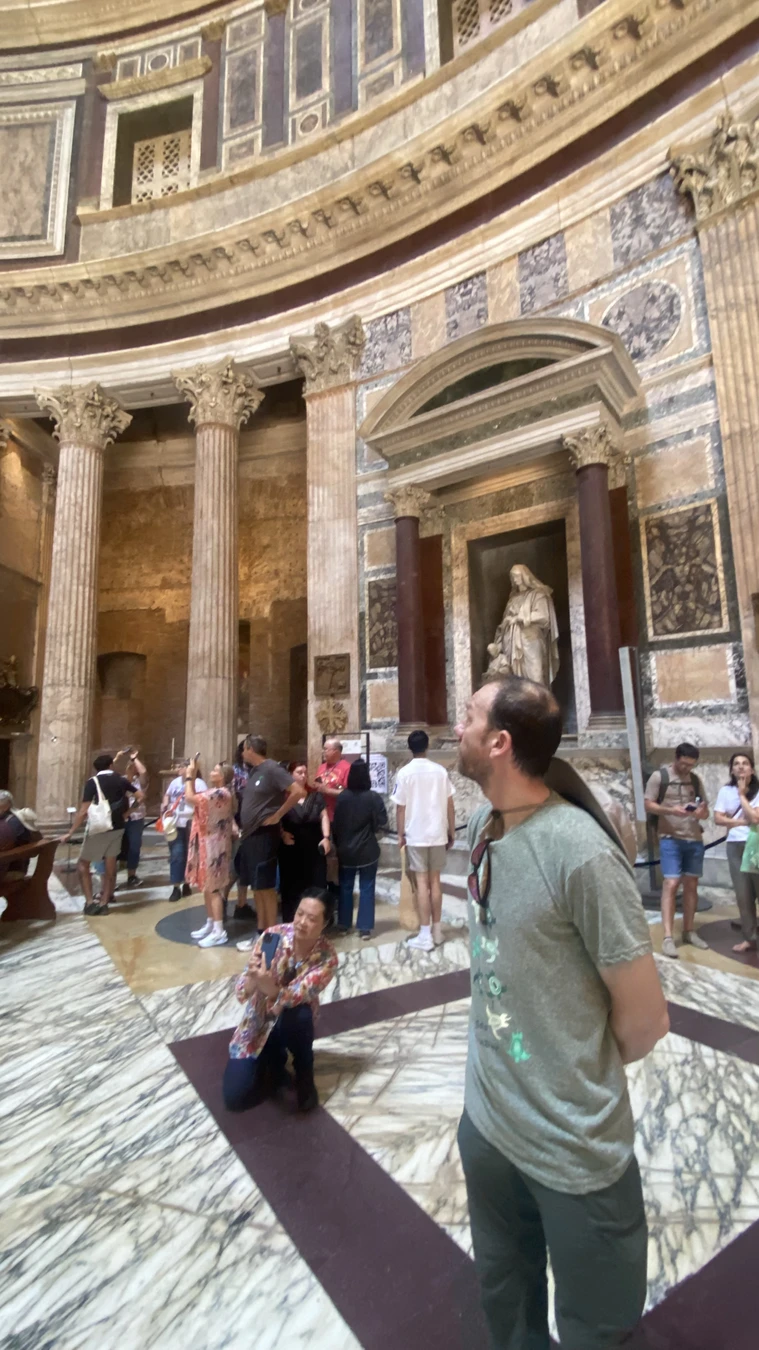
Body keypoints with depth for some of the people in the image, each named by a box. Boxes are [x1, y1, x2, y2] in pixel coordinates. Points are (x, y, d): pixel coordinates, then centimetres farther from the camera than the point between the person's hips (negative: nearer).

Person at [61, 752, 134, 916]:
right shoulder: (121, 780, 3)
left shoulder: (92, 782, -10)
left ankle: (89, 902, 2)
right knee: (110, 867, 12)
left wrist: (70, 833, -10)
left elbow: (84, 811, -16)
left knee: (83, 863, 10)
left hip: (98, 828, -4)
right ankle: (104, 902, 15)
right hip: (117, 828, 4)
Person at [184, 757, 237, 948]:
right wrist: (193, 777, 10)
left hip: (213, 846, -10)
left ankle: (219, 932, 1)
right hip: (208, 844, 10)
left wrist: (189, 776, -13)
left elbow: (190, 798, -24)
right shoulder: (216, 792, 11)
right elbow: (195, 798, 15)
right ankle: (210, 925, 27)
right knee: (206, 887, 16)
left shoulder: (221, 793, -20)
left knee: (213, 888, -5)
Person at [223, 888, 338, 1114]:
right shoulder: (273, 935, -22)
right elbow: (242, 993, -22)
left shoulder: (327, 957, -24)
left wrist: (268, 986, -57)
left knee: (299, 1014, -36)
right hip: (259, 1022, 1)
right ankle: (275, 1060, 16)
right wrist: (252, 977, -47)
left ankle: (304, 1075, -6)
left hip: (292, 1022, -1)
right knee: (234, 1098, -13)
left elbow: (295, 996, -36)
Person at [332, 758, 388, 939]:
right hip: (367, 851, -2)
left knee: (345, 887, 15)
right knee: (366, 888, 6)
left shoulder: (342, 797, -5)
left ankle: (343, 925, 22)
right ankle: (365, 928, 8)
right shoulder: (373, 797, -14)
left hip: (346, 851, 3)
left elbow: (335, 824, 2)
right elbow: (382, 823, -11)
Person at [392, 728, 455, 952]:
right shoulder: (440, 771, 0)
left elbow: (401, 807, -6)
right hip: (437, 833, 3)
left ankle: (425, 935, 3)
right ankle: (437, 930, 20)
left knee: (422, 882, 1)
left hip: (415, 835, -3)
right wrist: (451, 832, 12)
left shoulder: (405, 773, -8)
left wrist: (400, 834, 4)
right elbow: (449, 805, 3)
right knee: (435, 880, 12)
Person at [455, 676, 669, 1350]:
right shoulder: (481, 826, -6)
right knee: (505, 1296, 28)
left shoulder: (581, 852, -29)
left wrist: (580, 1080, -2)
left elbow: (645, 1020, -18)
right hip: (484, 1118, 6)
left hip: (575, 1151, -6)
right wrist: (500, 1070, 8)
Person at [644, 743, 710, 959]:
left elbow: (706, 811, 13)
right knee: (670, 884, -10)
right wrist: (671, 810, -23)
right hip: (670, 838, -5)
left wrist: (701, 812, -11)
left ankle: (689, 931, 23)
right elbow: (648, 805, -7)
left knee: (691, 885, 10)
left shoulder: (696, 780, 10)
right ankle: (668, 937, -9)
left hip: (695, 839, 5)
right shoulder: (659, 776, -4)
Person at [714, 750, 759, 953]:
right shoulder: (725, 791, 4)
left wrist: (742, 794, -10)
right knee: (743, 894, 8)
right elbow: (718, 819, 0)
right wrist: (742, 822, -10)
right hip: (735, 846, 3)